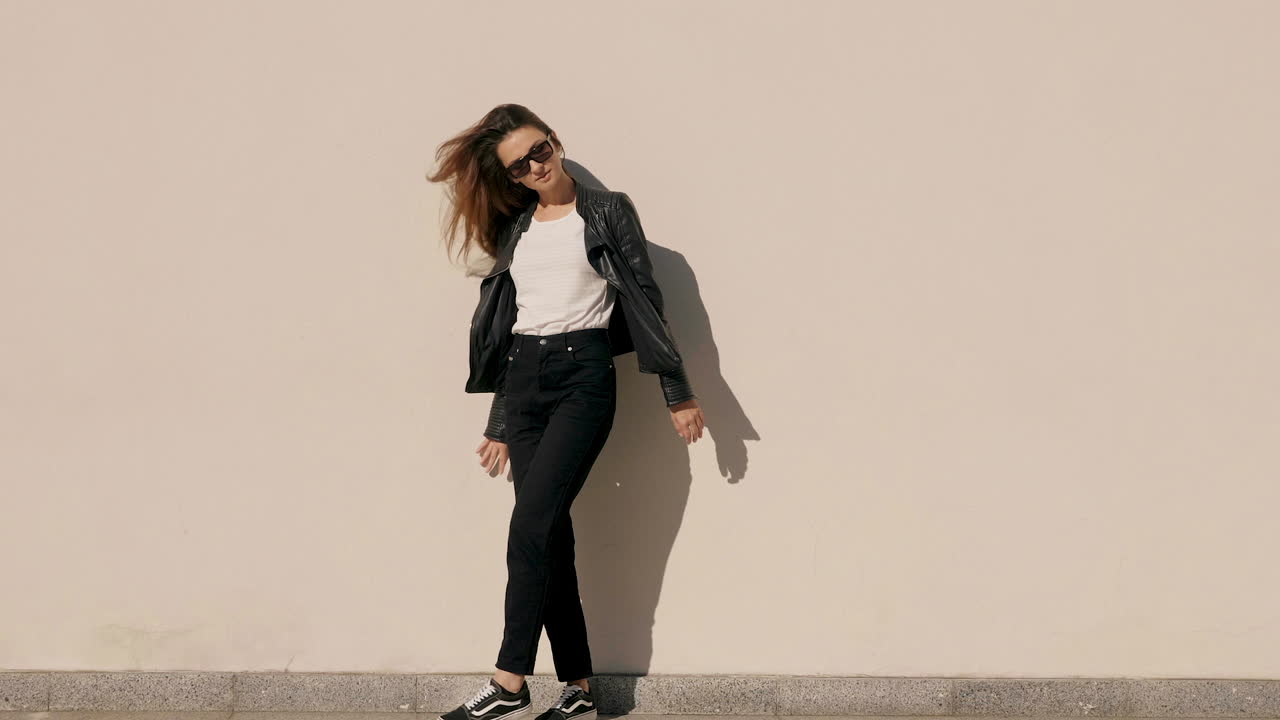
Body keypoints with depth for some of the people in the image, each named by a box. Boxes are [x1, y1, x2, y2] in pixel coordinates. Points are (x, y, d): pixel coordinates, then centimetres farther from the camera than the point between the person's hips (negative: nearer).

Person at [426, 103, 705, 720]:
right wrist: (500, 427, 19)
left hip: (584, 374, -5)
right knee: (551, 534, 0)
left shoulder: (608, 212, 4)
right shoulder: (513, 229, 17)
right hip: (523, 380, 5)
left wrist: (678, 391, -2)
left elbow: (645, 300, 2)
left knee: (532, 526, -17)